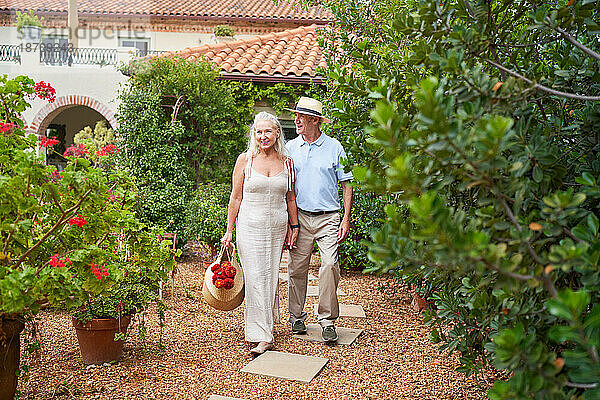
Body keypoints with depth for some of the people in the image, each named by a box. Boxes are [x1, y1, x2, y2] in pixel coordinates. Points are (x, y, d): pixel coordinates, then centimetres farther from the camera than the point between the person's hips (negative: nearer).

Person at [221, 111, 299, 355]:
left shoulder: (286, 162, 6)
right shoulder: (245, 160, -1)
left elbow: (290, 198, 13)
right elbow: (236, 197, 1)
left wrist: (294, 226, 12)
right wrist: (229, 230, 1)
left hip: (278, 228, 3)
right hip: (250, 226, -2)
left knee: (271, 276, 9)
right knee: (255, 278, -6)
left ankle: (267, 319, 32)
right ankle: (263, 336, -1)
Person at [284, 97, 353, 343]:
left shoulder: (334, 147, 3)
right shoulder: (290, 148, 8)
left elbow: (346, 184, 6)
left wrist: (346, 219, -2)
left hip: (328, 218, -2)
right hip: (300, 217, 2)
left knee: (330, 265, -13)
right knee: (297, 267, 3)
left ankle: (327, 320, 0)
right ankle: (297, 317, 19)